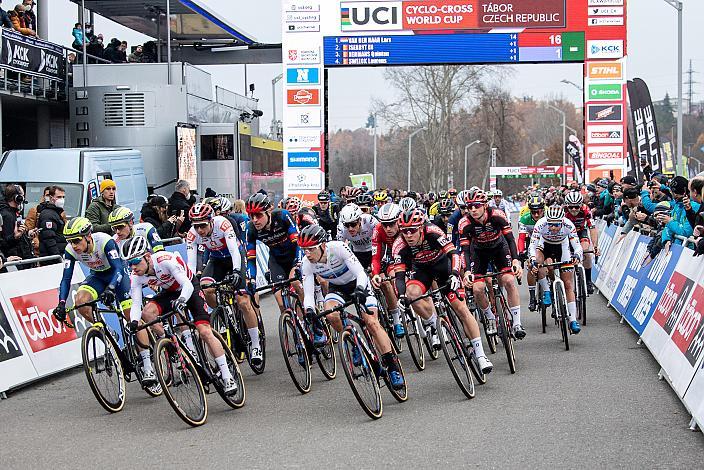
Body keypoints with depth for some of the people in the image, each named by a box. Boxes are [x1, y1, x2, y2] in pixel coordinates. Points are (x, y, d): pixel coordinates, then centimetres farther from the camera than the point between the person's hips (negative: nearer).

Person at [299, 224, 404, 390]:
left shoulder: (338, 248, -32)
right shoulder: (307, 263, -22)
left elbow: (360, 273, -35)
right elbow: (308, 292, -24)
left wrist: (360, 290, -54)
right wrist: (309, 310, -45)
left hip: (358, 284, -3)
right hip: (337, 288, 3)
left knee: (372, 323, -18)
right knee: (331, 315, -29)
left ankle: (393, 366, -9)